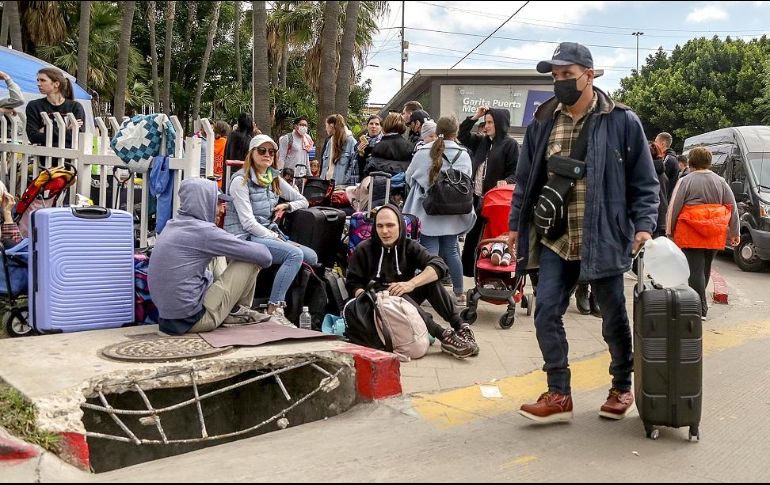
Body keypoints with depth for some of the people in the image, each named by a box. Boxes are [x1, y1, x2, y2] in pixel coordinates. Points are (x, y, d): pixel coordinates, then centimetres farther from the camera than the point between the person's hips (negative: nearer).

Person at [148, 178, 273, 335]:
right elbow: (262, 255, -14)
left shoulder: (173, 225, 8)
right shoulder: (203, 231, -17)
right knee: (250, 260, -3)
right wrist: (265, 257, 9)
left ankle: (228, 311, 20)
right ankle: (237, 311, 21)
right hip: (192, 320, -9)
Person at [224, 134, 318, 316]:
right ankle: (274, 308, -29)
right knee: (295, 254, -28)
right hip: (245, 238, -7)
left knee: (311, 256, -11)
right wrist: (276, 238, -14)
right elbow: (248, 223, -14)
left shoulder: (274, 178, 14)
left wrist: (286, 206, 1)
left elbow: (303, 201, 21)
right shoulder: (241, 180, -8)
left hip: (269, 235, 8)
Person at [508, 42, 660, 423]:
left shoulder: (622, 123, -4)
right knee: (546, 313, -3)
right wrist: (516, 224, 12)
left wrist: (644, 225, -11)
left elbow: (644, 183, 0)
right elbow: (526, 180, 14)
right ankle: (558, 395, 9)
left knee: (614, 318, 10)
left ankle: (622, 388, 31)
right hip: (555, 240, 3)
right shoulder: (542, 123, 6)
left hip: (603, 240, -3)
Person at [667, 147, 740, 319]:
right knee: (705, 268, 17)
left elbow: (674, 207, -5)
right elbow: (732, 207, 11)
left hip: (691, 233, -5)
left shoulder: (685, 181, -4)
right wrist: (735, 232, 15)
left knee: (695, 269, -5)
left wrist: (670, 231, 3)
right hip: (715, 235, 5)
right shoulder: (721, 182, 10)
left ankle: (701, 309, -8)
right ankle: (699, 302, 30)